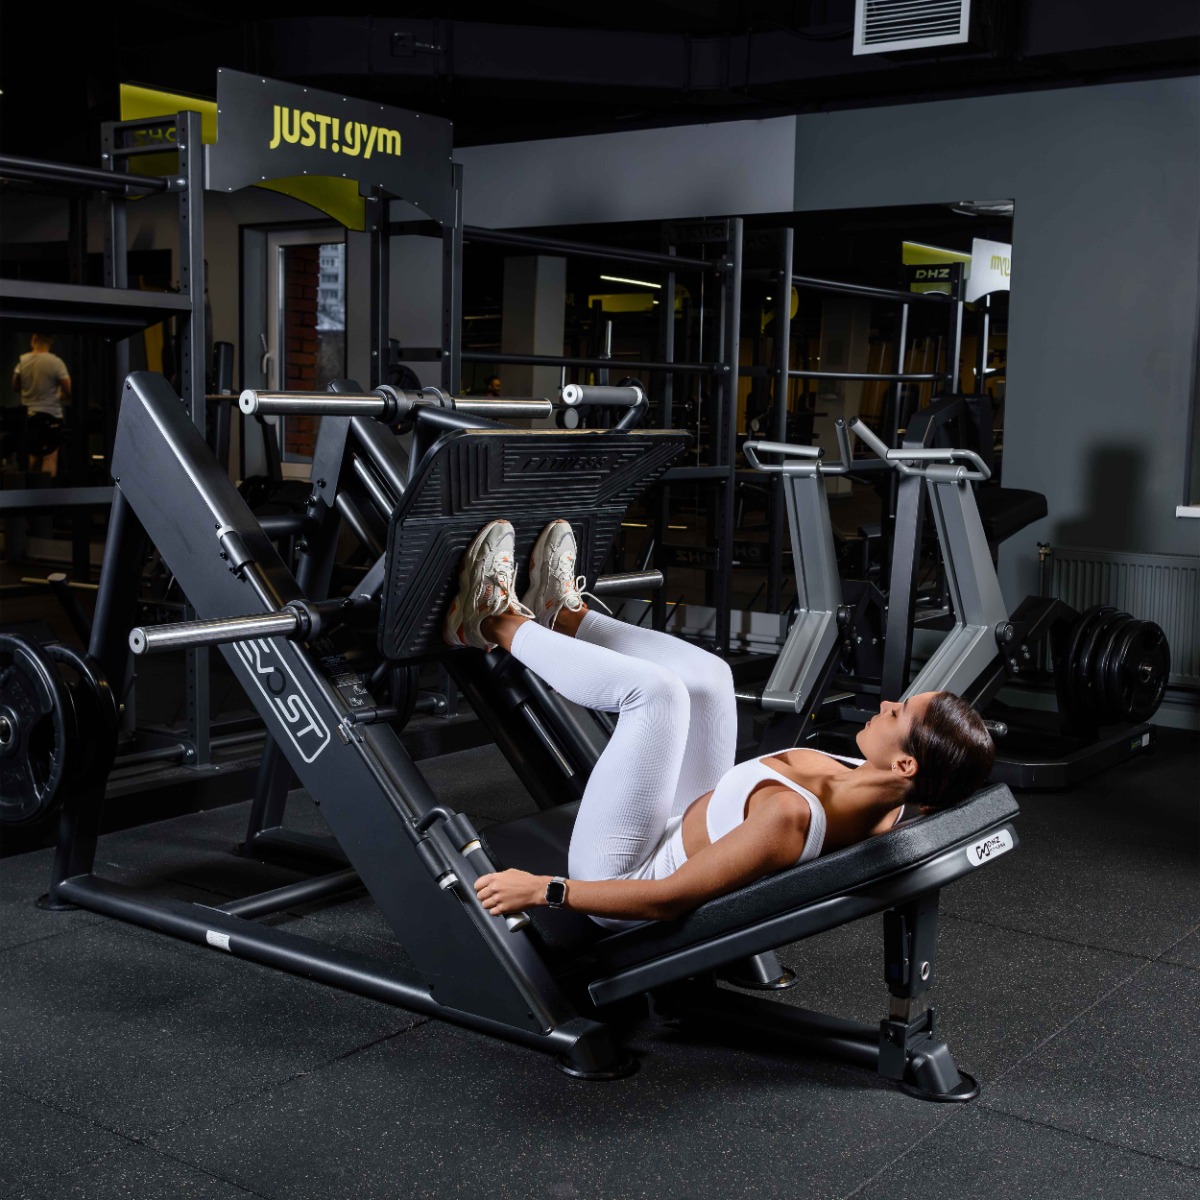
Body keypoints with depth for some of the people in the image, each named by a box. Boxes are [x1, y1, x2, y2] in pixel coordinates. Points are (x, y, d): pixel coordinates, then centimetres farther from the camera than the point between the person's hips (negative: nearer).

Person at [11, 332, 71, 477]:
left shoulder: (22, 361, 0)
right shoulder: (55, 362, -14)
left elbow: (15, 387, 11)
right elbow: (69, 391, -14)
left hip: (28, 414, 6)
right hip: (50, 414, -5)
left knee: (34, 456, 19)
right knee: (50, 457, -5)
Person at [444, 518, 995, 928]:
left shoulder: (790, 815, -40)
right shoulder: (886, 805, -17)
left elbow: (669, 899, -35)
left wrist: (545, 889, -29)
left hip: (621, 873, -8)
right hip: (689, 837, 8)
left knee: (655, 688, -18)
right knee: (707, 674, 8)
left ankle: (496, 623, 7)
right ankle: (561, 615, 29)